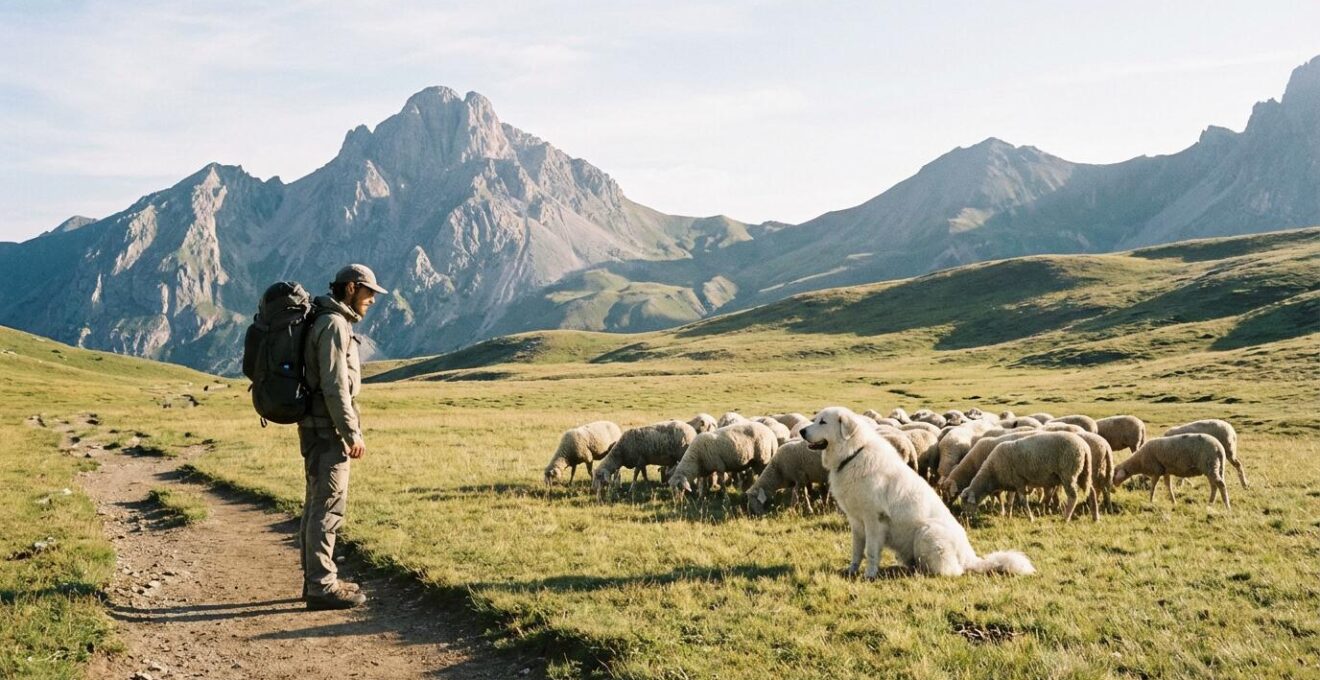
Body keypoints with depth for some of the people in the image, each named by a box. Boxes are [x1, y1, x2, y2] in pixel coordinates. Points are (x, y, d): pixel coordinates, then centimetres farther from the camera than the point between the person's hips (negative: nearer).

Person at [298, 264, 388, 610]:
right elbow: (335, 386, -21)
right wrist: (352, 433, -18)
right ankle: (322, 586, -3)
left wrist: (348, 430, 21)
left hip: (317, 428, 11)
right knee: (328, 506, -7)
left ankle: (316, 579, 23)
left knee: (317, 504, 14)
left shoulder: (330, 322, 18)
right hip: (327, 429, -11)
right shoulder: (334, 324, -14)